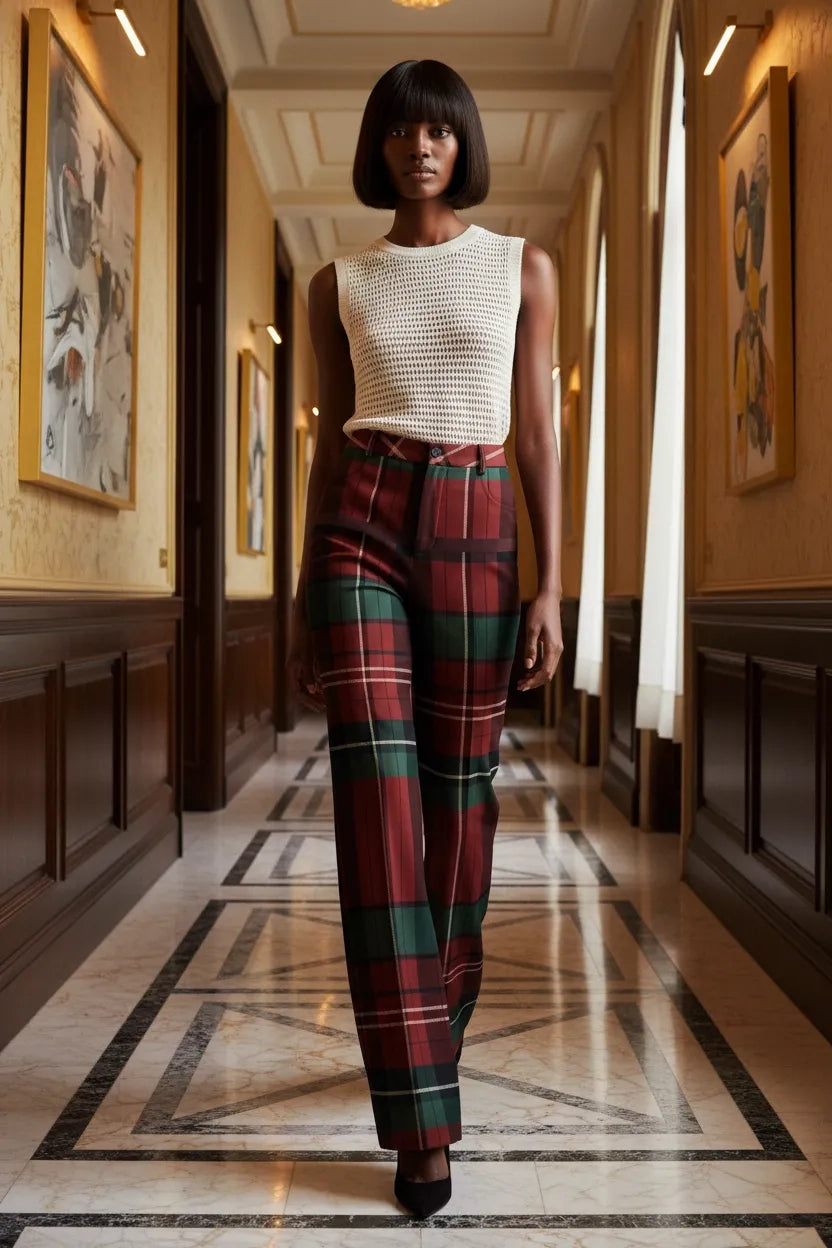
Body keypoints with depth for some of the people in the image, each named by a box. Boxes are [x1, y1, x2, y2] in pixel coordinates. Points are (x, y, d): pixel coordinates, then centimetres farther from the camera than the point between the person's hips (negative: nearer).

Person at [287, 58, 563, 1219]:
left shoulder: (523, 266, 9)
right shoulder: (339, 285, 11)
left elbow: (538, 435, 4)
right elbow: (330, 443, 11)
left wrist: (550, 585, -5)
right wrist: (301, 604, 8)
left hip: (475, 536, 0)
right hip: (361, 533, 0)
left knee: (456, 803, 5)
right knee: (379, 802, -11)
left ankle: (430, 1039, 31)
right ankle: (422, 1120, -6)